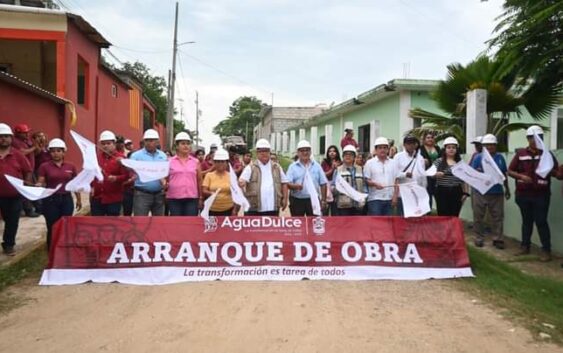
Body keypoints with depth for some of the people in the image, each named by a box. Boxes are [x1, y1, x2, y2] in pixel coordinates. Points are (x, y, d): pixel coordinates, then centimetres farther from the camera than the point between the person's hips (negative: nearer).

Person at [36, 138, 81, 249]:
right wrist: (37, 186, -27)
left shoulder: (71, 166, 5)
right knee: (52, 228, 1)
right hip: (50, 200, -2)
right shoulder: (44, 166, -2)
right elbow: (40, 183, -5)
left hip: (67, 199, 2)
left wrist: (79, 199, 13)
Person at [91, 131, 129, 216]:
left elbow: (126, 176, -10)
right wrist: (91, 186, 5)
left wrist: (116, 178, -27)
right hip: (96, 198, 5)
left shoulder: (120, 158, -6)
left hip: (114, 199, -4)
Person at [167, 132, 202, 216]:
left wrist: (201, 198, 10)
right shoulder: (170, 161, 5)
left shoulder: (196, 162, 8)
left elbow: (199, 181, 11)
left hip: (192, 199, 1)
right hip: (174, 199, -1)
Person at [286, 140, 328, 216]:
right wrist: (295, 186, -26)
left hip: (313, 199, 1)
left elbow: (323, 184, 8)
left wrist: (323, 200, 3)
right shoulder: (293, 167, 4)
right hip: (297, 201, -1)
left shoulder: (316, 166, 8)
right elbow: (288, 183, -5)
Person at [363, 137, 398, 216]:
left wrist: (395, 196, 1)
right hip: (375, 199, -3)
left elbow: (396, 181, 9)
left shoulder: (393, 163, 11)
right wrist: (374, 184, -20)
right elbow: (366, 180, -1)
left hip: (389, 199, 3)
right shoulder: (369, 163, 2)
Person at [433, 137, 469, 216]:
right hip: (442, 192, -2)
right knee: (443, 216, -3)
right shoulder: (438, 161, 3)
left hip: (456, 192, 2)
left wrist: (465, 192, 6)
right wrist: (436, 174, -24)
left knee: (454, 217, 5)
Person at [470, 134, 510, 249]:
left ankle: (497, 239, 12)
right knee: (478, 217, 4)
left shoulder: (500, 158, 8)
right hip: (480, 192, -2)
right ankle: (479, 238, 15)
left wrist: (507, 188, 18)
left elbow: (504, 174, 16)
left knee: (497, 217, 5)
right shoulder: (478, 158, -2)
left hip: (497, 193, 2)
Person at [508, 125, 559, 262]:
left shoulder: (547, 154, 0)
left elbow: (557, 173, 0)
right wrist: (521, 176, -14)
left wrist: (550, 171, -22)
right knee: (526, 221, 13)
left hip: (541, 195, -2)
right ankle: (525, 246, 24)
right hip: (523, 194, 2)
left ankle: (546, 250, 7)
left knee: (541, 222, -1)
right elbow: (510, 171, 4)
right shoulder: (520, 153, 2)